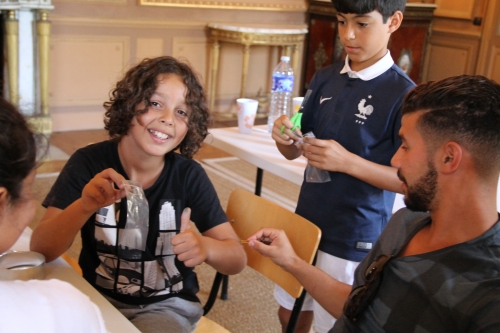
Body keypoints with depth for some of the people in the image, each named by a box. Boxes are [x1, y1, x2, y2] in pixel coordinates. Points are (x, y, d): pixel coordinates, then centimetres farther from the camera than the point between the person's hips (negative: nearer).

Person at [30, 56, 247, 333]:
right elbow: (40, 250, -16)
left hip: (167, 306, -1)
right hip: (98, 300, 1)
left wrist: (205, 247, -33)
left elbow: (238, 259, -10)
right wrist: (85, 206, -35)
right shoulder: (88, 163, -10)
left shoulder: (188, 175, -11)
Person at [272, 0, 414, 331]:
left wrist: (347, 162, -27)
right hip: (306, 223, 6)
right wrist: (284, 136, -14)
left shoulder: (403, 94, -16)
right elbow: (294, 151, 9)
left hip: (355, 239, -6)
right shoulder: (325, 78, 3)